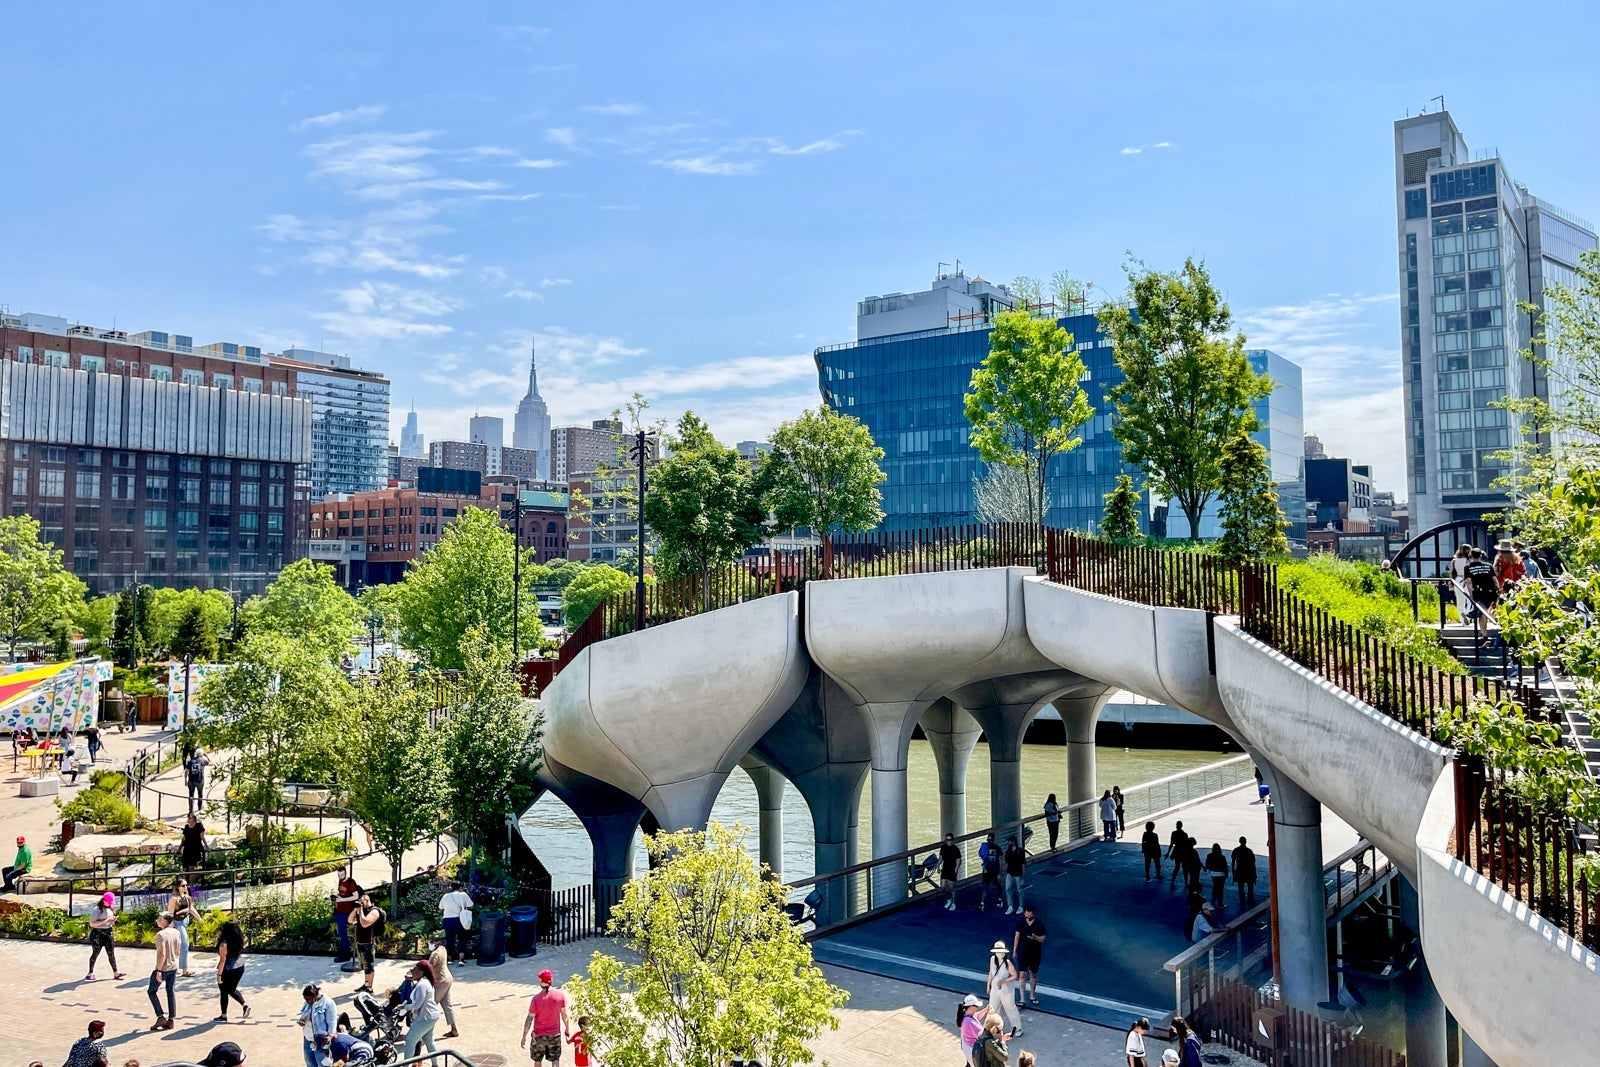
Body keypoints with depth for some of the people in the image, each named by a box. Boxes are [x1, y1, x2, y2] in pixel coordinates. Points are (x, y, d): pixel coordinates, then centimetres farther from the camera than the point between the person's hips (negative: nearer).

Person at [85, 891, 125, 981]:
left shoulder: (110, 909, 11)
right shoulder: (96, 909, -12)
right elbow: (92, 923, -19)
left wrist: (113, 920, 0)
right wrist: (105, 921, -24)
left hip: (108, 933, 6)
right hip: (97, 933, -6)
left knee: (111, 953, 6)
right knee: (95, 953, 3)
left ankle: (115, 973, 8)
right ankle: (90, 973, 17)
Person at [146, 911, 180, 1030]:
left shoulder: (161, 934, -19)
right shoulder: (176, 933, 2)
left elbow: (162, 953, -23)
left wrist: (158, 970, -21)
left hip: (162, 968, -6)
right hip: (173, 967, 6)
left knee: (152, 991, 11)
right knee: (171, 992, 10)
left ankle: (160, 1017, 4)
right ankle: (170, 1020, 12)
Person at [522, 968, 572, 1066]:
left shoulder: (536, 998, -17)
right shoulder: (560, 994, -11)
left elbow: (529, 1019, -14)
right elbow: (564, 1014, -3)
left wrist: (524, 1037, -5)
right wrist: (567, 1029, 12)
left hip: (539, 1035, -1)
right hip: (555, 1034, 1)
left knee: (537, 1060, 19)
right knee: (555, 1061, 10)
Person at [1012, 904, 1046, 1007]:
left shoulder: (1039, 923, -10)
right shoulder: (1020, 922, -8)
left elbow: (1042, 939, -7)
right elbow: (1017, 936, -1)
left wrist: (1035, 937, -27)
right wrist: (1014, 951, 0)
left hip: (1035, 952, 1)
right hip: (1023, 952, -1)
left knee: (1033, 974, 15)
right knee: (1023, 975, -7)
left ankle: (1032, 996, 33)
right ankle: (1022, 999, -4)